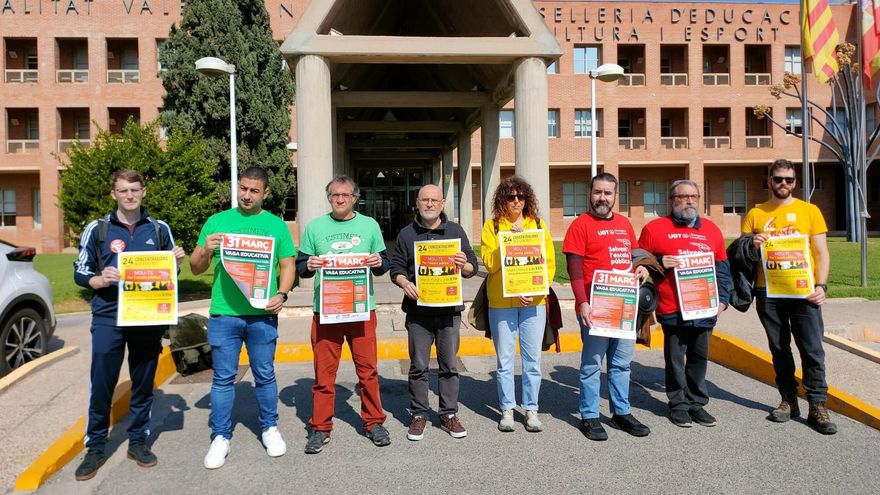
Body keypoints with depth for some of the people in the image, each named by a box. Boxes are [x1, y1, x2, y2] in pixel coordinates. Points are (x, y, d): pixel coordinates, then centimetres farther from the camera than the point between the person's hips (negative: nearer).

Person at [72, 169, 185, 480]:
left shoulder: (160, 229, 7)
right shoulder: (97, 229, 2)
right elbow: (79, 273, 4)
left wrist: (177, 262, -8)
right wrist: (100, 280, -17)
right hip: (108, 319, -1)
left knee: (144, 384, 10)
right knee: (101, 386, 1)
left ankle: (138, 442, 24)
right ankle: (95, 447, 17)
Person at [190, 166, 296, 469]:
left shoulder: (276, 225, 6)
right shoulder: (216, 222, 5)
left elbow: (287, 265, 6)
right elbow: (195, 268, 6)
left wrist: (282, 294, -11)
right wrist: (205, 250, -15)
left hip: (263, 314, 0)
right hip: (223, 314, 0)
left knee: (265, 375, 11)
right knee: (223, 377, 7)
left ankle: (269, 429, 28)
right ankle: (221, 437, 19)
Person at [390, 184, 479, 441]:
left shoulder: (455, 231, 8)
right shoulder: (407, 234, 8)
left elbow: (473, 268, 8)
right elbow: (396, 268, 6)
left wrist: (464, 265, -15)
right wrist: (405, 283, -15)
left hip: (449, 309, 1)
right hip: (418, 310, 0)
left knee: (449, 365, 6)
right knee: (419, 366, 5)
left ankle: (449, 415, 18)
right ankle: (419, 415, 17)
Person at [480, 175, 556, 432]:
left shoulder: (538, 224, 7)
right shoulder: (492, 226, 3)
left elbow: (550, 264, 4)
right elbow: (490, 263, -7)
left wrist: (534, 291, -9)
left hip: (534, 302, 1)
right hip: (501, 302, -1)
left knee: (533, 359, 5)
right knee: (505, 359, 5)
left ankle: (531, 409, 18)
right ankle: (507, 409, 18)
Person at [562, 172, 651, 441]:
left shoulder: (625, 223, 12)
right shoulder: (581, 225, -6)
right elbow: (574, 269, -12)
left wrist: (641, 268, 2)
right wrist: (582, 303, -21)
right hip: (595, 308, -6)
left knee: (622, 363, 15)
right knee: (592, 364, 2)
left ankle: (621, 412, 28)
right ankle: (589, 417, 14)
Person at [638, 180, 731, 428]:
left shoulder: (712, 229, 12)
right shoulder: (655, 228, 0)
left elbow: (722, 267, 16)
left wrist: (723, 298, 8)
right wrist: (659, 263, -14)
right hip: (672, 310, -3)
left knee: (699, 358, 12)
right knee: (676, 359, 5)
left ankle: (697, 403, 26)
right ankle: (678, 405, 18)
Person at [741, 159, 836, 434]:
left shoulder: (809, 211, 5)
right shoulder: (755, 214, 8)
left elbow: (822, 252, 3)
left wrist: (821, 285, -10)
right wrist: (751, 245, -12)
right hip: (768, 292, 2)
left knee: (812, 350, -3)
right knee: (779, 350, 10)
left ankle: (817, 406, 6)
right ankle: (788, 401, 21)